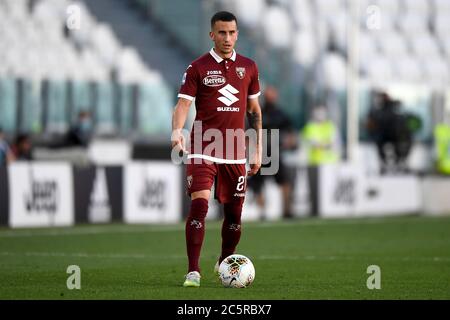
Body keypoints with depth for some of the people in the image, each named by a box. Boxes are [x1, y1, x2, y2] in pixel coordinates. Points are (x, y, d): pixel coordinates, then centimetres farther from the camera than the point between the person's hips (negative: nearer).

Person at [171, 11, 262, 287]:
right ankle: (193, 271, -13)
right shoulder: (198, 68, -1)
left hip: (236, 152, 4)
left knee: (234, 213, 8)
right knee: (199, 205, -16)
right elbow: (183, 103, -7)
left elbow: (254, 110, 16)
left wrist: (258, 150, 13)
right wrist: (177, 131, -27)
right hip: (203, 149, -3)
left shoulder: (248, 67, 9)